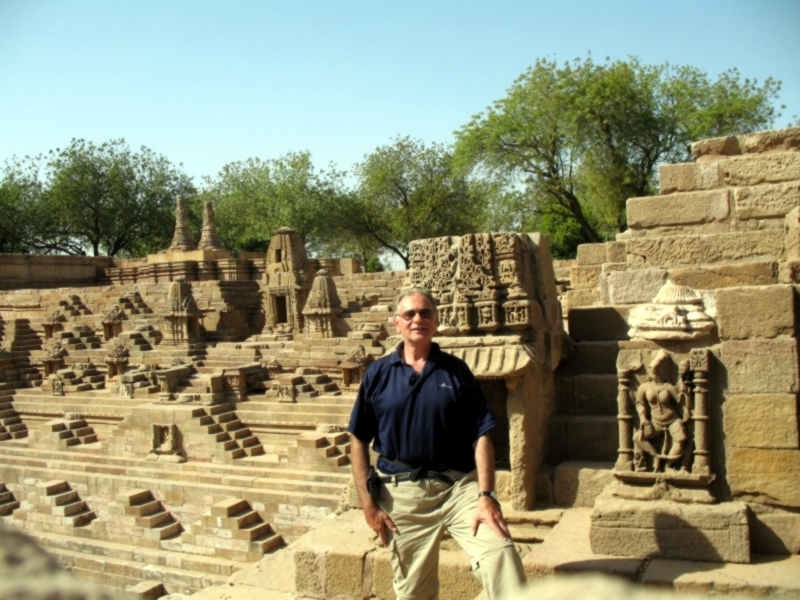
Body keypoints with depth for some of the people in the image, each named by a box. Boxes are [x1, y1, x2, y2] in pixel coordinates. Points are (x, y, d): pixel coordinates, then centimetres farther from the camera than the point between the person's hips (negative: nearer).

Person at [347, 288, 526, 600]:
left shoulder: (456, 370, 1)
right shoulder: (378, 373, 2)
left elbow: (480, 436, -3)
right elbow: (358, 440, 3)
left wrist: (486, 496, -14)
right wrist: (368, 503, -2)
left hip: (459, 484, 0)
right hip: (401, 493, 1)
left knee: (500, 551, -24)